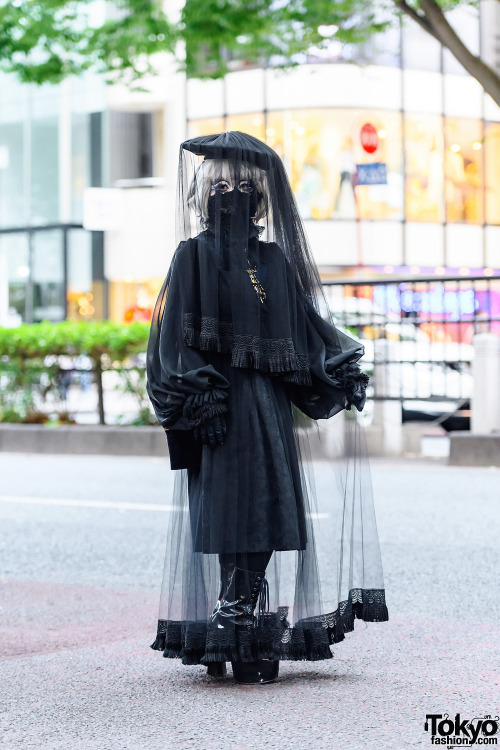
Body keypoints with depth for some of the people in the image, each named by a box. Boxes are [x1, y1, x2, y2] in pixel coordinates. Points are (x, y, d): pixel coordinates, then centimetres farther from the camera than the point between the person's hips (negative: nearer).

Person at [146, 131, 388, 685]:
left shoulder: (274, 258, 15)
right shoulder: (195, 254, 0)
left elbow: (305, 323, 16)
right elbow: (177, 336, -6)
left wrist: (341, 375, 6)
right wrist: (196, 400, -16)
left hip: (269, 401, 5)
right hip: (220, 400, -5)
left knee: (269, 509, 2)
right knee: (227, 510, -8)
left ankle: (252, 637, 8)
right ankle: (230, 636, -5)